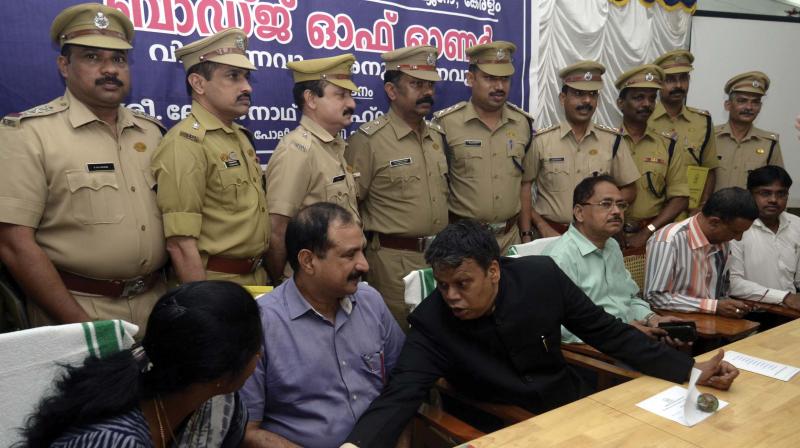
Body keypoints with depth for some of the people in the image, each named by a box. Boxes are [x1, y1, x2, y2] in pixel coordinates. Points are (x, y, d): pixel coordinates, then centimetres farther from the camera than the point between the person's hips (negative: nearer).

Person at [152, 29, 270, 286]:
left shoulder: (240, 136, 10)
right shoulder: (185, 144, -18)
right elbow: (180, 244, -22)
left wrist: (266, 275, 14)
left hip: (256, 278, 8)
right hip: (215, 285, -8)